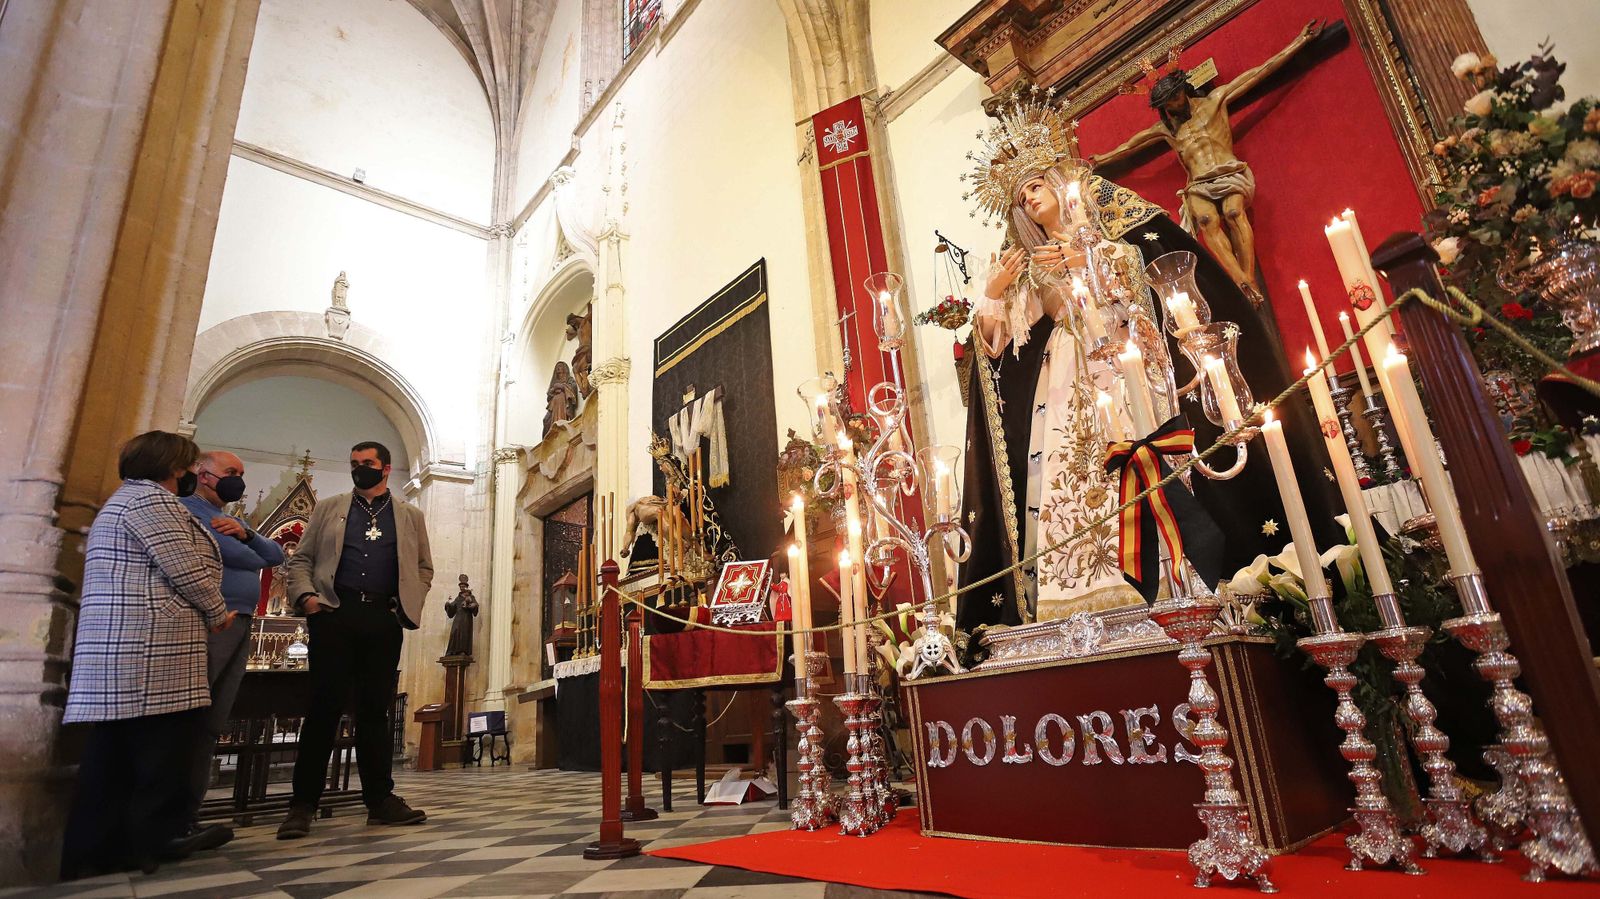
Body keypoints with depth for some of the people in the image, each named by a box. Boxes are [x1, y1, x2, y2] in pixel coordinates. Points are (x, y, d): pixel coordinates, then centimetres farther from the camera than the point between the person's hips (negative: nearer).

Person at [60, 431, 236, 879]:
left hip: (116, 648, 11)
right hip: (151, 645, -11)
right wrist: (218, 612, -2)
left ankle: (92, 849, 14)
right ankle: (155, 842, 0)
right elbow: (185, 568, -15)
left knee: (115, 750, 10)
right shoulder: (152, 500, -9)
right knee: (164, 743, -5)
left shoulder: (123, 499, 25)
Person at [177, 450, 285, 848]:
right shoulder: (185, 510, -1)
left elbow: (276, 556, 15)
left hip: (239, 627, 8)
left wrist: (245, 534, -3)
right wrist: (253, 554, 5)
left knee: (210, 726, 7)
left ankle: (188, 815, 11)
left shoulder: (231, 521, 27)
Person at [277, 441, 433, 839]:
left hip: (384, 619, 1)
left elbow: (424, 568, 16)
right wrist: (305, 594, -6)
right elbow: (301, 560, 11)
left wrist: (410, 604, 2)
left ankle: (380, 799, 11)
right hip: (334, 613, -1)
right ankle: (303, 803, 8)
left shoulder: (410, 517, 15)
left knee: (376, 709, 5)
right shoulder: (328, 509, 14)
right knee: (325, 705, -2)